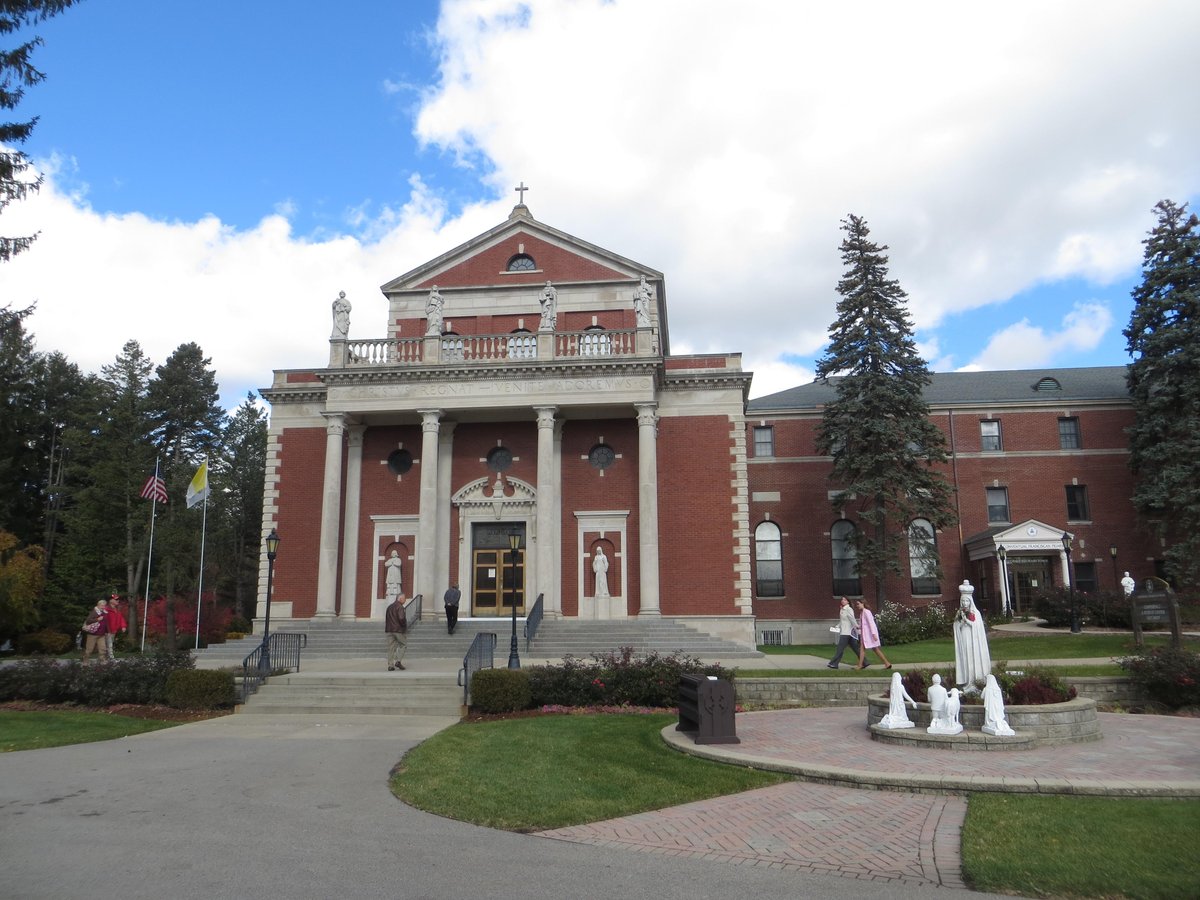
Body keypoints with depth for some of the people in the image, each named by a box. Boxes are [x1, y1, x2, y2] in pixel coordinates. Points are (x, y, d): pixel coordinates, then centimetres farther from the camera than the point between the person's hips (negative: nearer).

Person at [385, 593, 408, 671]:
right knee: (403, 645, 8)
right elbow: (401, 618, -23)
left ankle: (390, 665, 3)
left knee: (391, 647, 7)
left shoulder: (389, 607, 14)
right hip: (399, 630, -7)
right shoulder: (400, 607, -12)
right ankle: (398, 661, -3)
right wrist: (405, 626, -8)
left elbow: (386, 619, 18)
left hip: (389, 630, 7)